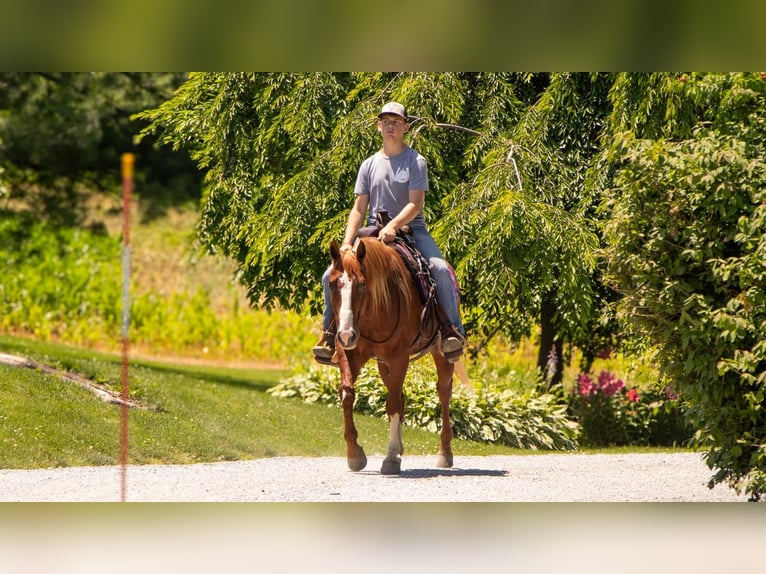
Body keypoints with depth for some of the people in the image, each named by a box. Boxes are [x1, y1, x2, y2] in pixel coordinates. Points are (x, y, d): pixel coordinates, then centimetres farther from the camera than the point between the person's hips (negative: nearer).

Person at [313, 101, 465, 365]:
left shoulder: (415, 162, 1)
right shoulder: (369, 165, 12)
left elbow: (415, 204, -10)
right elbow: (359, 208, 8)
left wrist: (393, 226, -27)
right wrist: (347, 242, -6)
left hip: (410, 230, -4)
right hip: (374, 233, 4)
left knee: (440, 269, -30)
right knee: (330, 276, -12)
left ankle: (452, 330, -25)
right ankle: (330, 333, 2)